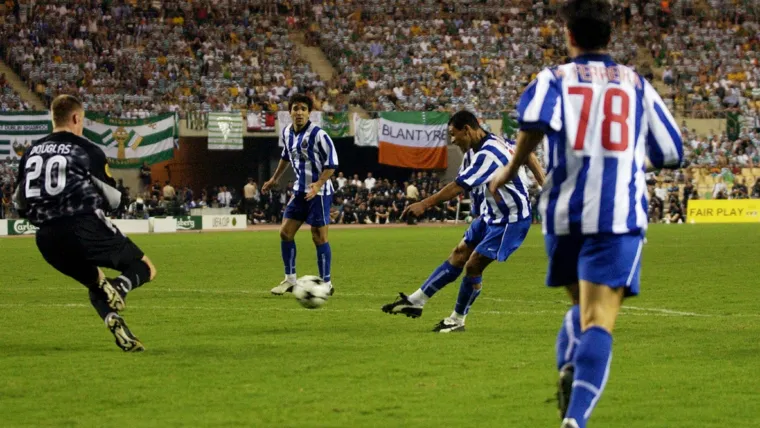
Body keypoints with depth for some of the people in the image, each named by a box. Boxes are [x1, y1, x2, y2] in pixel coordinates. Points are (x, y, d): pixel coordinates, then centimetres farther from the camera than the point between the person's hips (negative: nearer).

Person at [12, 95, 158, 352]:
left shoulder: (31, 153, 15)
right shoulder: (88, 151, 0)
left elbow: (20, 201, 21)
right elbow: (114, 199, 3)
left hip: (47, 237, 6)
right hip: (84, 227, -6)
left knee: (96, 283, 27)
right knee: (146, 269, 7)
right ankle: (120, 287, -25)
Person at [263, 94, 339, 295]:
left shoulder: (318, 134, -18)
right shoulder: (287, 132, 4)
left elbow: (332, 162, -16)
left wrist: (318, 184, -28)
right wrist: (275, 179, 29)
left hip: (319, 192, -7)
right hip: (300, 191, 7)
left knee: (319, 237, -6)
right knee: (285, 233, 5)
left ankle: (326, 284, 4)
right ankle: (290, 280, 17)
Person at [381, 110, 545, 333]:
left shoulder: (488, 154, -27)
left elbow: (458, 187, -26)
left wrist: (425, 204, -22)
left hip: (510, 219, -9)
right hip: (491, 215, 9)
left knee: (473, 266, -9)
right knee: (459, 256, 9)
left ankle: (457, 320, 6)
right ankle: (416, 301, 12)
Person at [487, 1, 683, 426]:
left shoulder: (555, 78, 6)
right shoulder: (636, 84, 11)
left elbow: (536, 120, -18)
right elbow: (671, 153, 14)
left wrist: (512, 168, -3)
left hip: (565, 213, 1)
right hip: (618, 216, -1)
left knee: (582, 304, 26)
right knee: (599, 320, -10)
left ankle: (570, 365, -3)